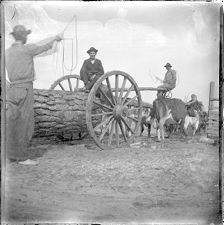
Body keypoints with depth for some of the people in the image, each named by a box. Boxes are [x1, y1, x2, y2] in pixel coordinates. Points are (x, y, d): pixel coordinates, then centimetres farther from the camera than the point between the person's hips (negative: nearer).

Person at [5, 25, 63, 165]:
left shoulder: (7, 52, 10)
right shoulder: (27, 49, -7)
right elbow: (45, 47, 7)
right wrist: (56, 38, 25)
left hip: (12, 89, 7)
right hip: (25, 89, -7)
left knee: (12, 124, 9)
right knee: (25, 124, -3)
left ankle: (11, 155, 17)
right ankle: (22, 157, 1)